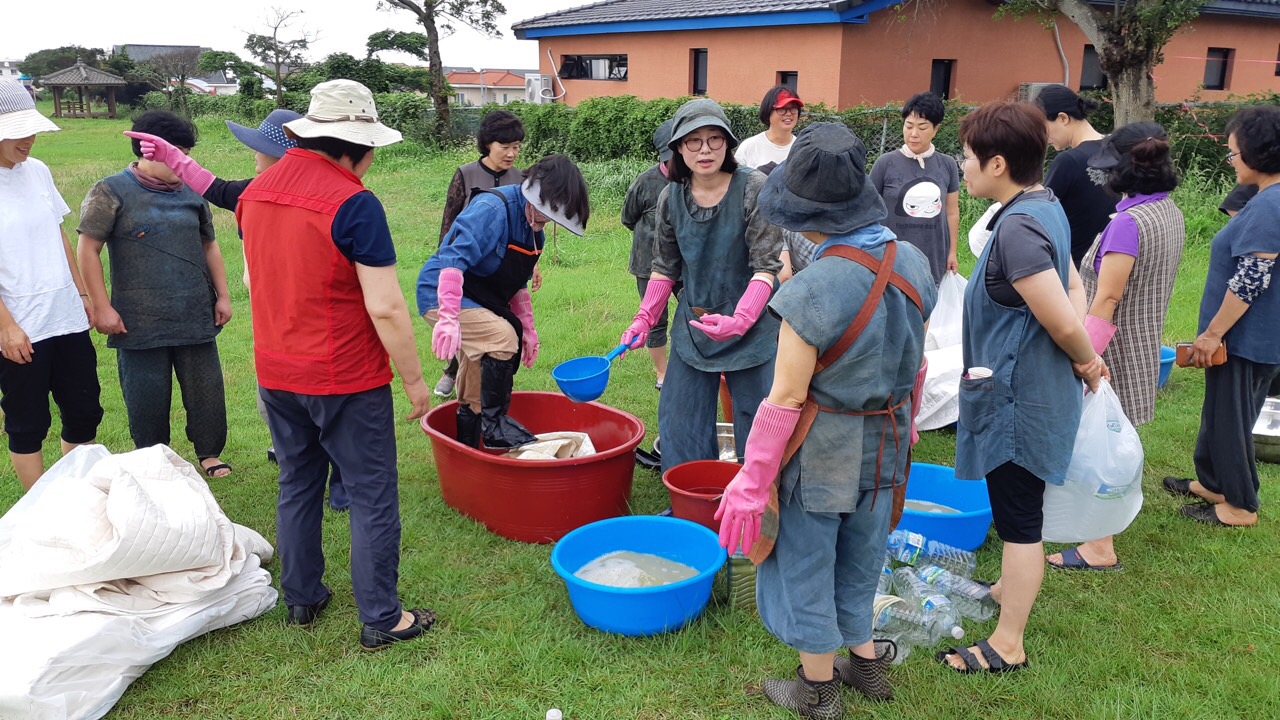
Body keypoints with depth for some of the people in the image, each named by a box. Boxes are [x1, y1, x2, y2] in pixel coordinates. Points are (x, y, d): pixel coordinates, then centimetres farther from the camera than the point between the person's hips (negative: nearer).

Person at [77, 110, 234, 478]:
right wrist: (102, 307, -10)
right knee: (148, 399, 7)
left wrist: (222, 295, 9)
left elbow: (209, 246, 15)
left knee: (206, 390, 8)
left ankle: (210, 453, 27)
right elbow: (88, 249, -6)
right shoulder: (111, 193, -5)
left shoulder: (191, 193, 8)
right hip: (140, 323, -3)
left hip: (195, 318, 4)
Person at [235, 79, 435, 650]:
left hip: (275, 372, 7)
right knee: (372, 496, 5)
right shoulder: (353, 205, -20)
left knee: (297, 486, 20)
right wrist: (414, 379, -11)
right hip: (346, 379, -7)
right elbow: (385, 308, -21)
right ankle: (381, 619, 14)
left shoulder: (255, 193, 4)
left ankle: (301, 599, 33)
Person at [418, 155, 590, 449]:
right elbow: (453, 260, -33)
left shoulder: (534, 231, 6)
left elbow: (517, 284, 16)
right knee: (502, 337, -28)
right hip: (442, 295, -9)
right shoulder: (492, 209, -23)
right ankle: (494, 422, -15)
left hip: (480, 301, 9)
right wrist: (448, 317, -42)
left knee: (477, 389, 13)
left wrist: (527, 328, 13)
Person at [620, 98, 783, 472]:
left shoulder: (754, 188, -14)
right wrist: (644, 319, 3)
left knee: (755, 426, 4)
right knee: (680, 424, 10)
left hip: (751, 329, -4)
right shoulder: (671, 196, -1)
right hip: (692, 329, 4)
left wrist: (738, 321, -28)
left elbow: (767, 266, -16)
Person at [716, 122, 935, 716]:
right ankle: (866, 661, 46)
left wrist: (751, 483, -14)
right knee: (860, 558, 27)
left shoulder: (812, 290, -28)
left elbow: (785, 399, -23)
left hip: (821, 451, -7)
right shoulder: (912, 263, -6)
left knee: (807, 568, 15)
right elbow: (912, 363, 6)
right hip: (885, 444, 7)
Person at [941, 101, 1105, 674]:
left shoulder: (1018, 227, -25)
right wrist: (1084, 358, 2)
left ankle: (1007, 645, 15)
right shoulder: (1044, 208, 6)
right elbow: (1074, 288, 12)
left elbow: (1063, 323, -26)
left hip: (1019, 396, -10)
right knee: (1018, 508, 25)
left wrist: (1085, 360, -7)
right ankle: (1013, 591, 46)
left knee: (1019, 517, 2)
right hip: (1030, 389, 10)